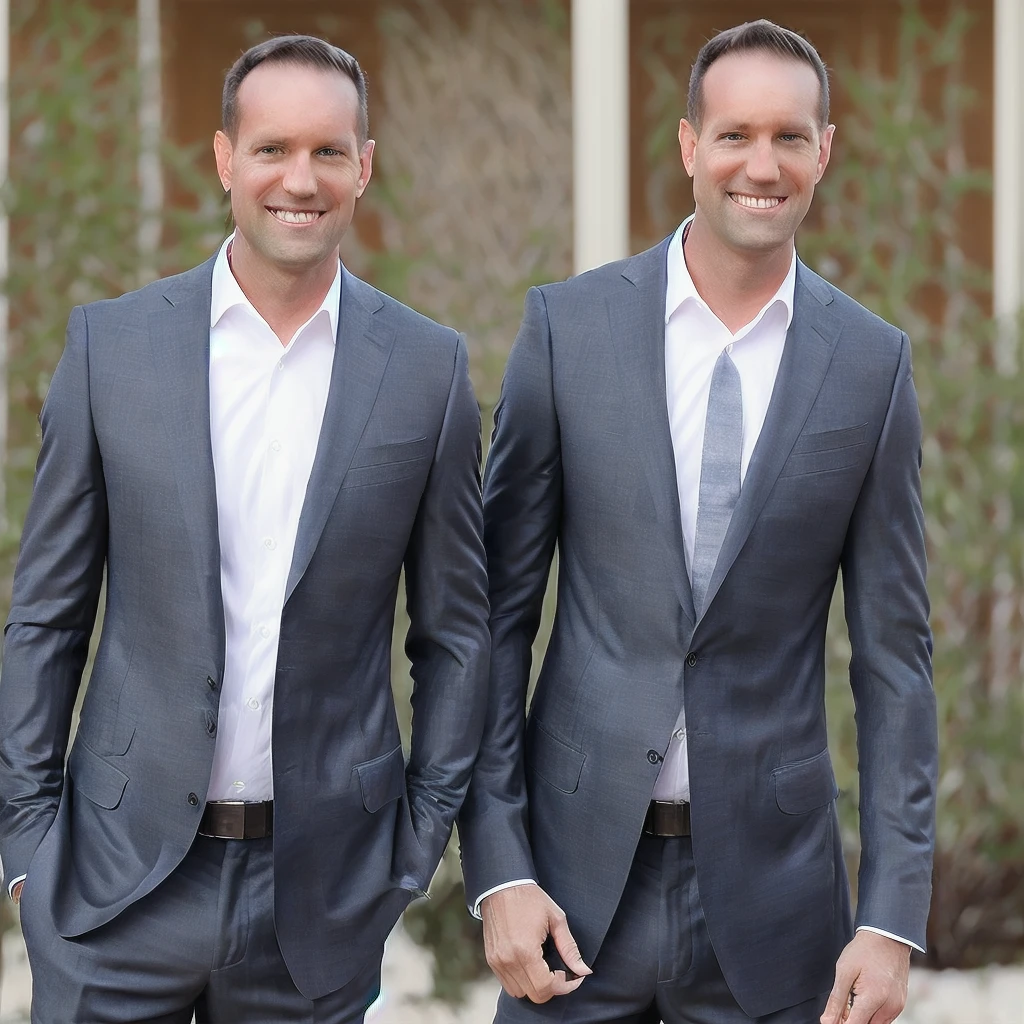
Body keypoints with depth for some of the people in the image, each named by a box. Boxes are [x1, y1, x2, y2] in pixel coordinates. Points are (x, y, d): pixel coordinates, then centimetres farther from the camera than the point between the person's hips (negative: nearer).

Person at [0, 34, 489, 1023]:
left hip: (322, 885, 0)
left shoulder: (427, 368, 1)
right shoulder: (111, 341, 1)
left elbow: (454, 626, 7)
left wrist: (422, 836, 2)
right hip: (122, 867, 0)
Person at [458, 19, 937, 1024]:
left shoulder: (871, 363, 0)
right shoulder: (567, 326, -1)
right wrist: (497, 868, -6)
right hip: (582, 867, 0)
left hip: (770, 874, 0)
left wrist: (892, 916, -3)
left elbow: (892, 652, 3)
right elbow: (499, 610, 1)